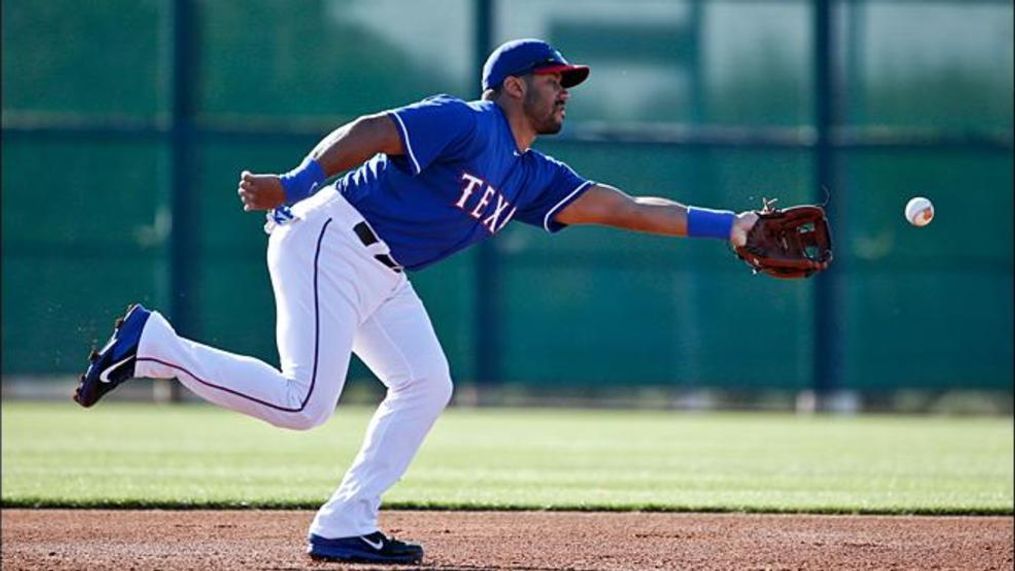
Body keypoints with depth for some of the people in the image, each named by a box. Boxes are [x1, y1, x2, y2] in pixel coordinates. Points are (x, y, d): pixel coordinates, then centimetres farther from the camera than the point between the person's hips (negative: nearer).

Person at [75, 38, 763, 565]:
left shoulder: (533, 177, 15)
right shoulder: (466, 124, -10)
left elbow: (625, 207, 11)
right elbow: (369, 132, -20)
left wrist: (727, 226, 5)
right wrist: (298, 183, -33)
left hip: (383, 275, 10)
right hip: (331, 241, -10)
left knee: (427, 385, 1)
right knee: (303, 402, -18)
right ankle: (154, 344, -8)